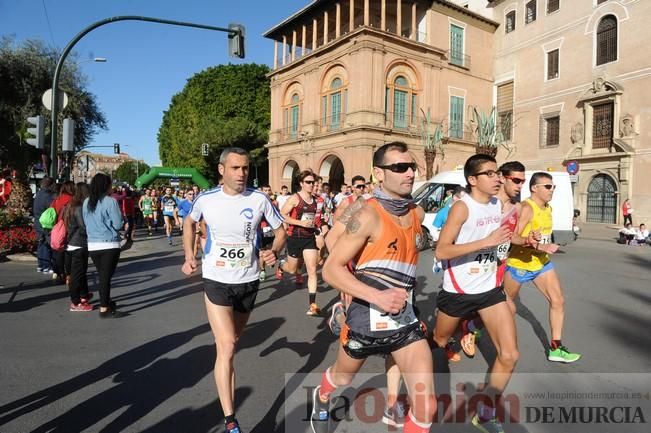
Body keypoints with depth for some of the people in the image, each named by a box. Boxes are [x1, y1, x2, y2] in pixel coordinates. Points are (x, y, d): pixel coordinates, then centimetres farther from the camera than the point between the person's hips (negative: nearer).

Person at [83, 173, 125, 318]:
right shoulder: (110, 201, -13)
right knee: (106, 276, 0)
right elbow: (118, 224, -13)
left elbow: (86, 223, 14)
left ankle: (106, 302, 33)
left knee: (102, 275, 18)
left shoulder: (86, 202, 5)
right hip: (109, 244, -6)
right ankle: (104, 309, 4)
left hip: (92, 244, 6)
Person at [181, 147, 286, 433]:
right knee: (226, 347, -10)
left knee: (233, 339, 21)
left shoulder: (259, 200, -10)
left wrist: (275, 251, -18)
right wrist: (189, 255, 5)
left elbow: (280, 230, 2)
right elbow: (190, 222, 14)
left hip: (248, 281, 2)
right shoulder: (205, 200, -7)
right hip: (216, 281, -2)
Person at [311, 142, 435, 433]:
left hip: (406, 320, 4)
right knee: (342, 377, 25)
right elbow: (331, 269, -22)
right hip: (366, 319, -4)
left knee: (426, 406, -3)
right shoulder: (368, 215, -20)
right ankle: (321, 398, 61)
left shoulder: (417, 213, 0)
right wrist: (376, 296, -32)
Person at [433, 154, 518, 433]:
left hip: (489, 289, 6)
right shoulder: (462, 207, -18)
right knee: (439, 341, 17)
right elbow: (441, 251, -27)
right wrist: (486, 242, -30)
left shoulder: (498, 205, 3)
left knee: (509, 355, -1)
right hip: (457, 290, -5)